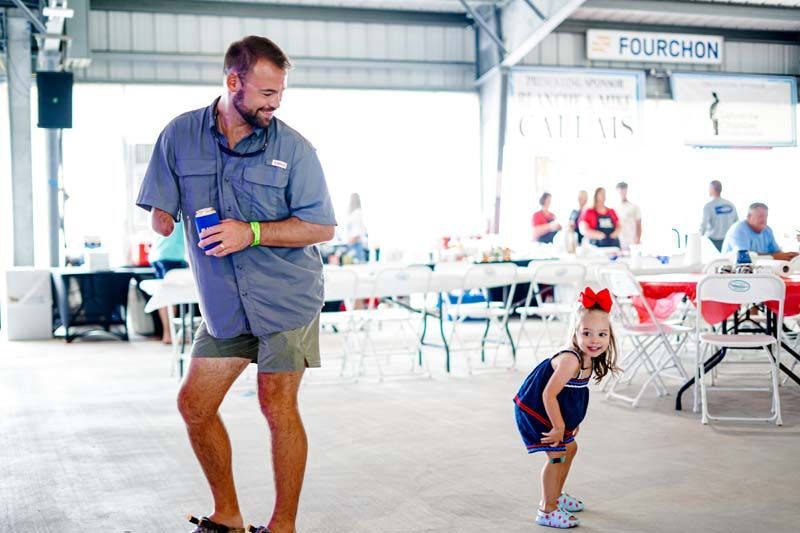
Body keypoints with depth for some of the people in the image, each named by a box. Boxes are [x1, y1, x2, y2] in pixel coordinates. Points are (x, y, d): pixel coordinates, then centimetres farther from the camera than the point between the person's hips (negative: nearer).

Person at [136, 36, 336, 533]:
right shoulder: (180, 136, -1)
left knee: (278, 405, -4)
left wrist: (252, 233, -20)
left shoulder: (293, 147, -8)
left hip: (287, 297, -4)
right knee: (194, 405, 8)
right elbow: (161, 212, 7)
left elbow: (322, 227, -9)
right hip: (224, 304, 4)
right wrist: (171, 230, -12)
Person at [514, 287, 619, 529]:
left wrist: (571, 422, 9)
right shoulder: (571, 360, -32)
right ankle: (547, 510, 3)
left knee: (569, 448, 21)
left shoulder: (589, 359, -3)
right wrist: (559, 427, -23)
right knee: (557, 453, -8)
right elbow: (548, 395, -31)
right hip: (534, 410, -10)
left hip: (550, 410, 10)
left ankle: (555, 495, 38)